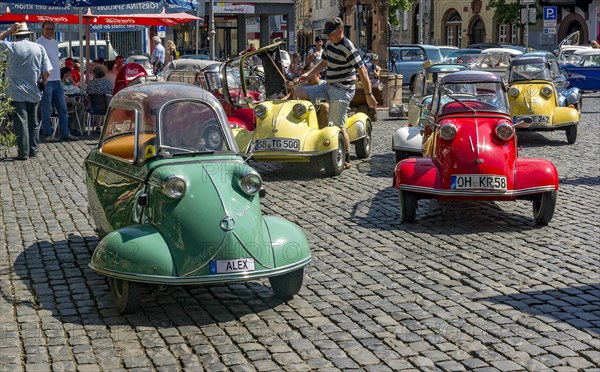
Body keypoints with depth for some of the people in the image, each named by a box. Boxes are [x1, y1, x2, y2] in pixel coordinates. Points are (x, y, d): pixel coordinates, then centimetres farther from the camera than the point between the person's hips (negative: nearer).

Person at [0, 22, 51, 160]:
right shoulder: (39, 48, 0)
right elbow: (47, 72, -3)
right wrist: (42, 84, 12)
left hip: (17, 93, -2)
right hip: (34, 93, 3)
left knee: (21, 123, -1)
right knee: (33, 123, 12)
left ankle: (23, 153, -1)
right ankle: (33, 151, 15)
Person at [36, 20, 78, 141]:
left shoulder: (54, 42, 16)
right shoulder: (39, 43, -8)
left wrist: (59, 77, 17)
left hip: (57, 80, 8)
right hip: (46, 81, -8)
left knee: (62, 108, 8)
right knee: (47, 110, -1)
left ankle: (65, 133, 12)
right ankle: (47, 134, 7)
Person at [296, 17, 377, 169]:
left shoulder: (348, 48, -18)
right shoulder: (329, 45, 8)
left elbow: (362, 71, -18)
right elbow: (324, 63, 24)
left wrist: (369, 95, -18)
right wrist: (308, 74, 10)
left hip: (342, 90, -9)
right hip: (329, 86, 9)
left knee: (337, 126, -9)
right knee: (301, 93, 1)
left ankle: (346, 160, 3)